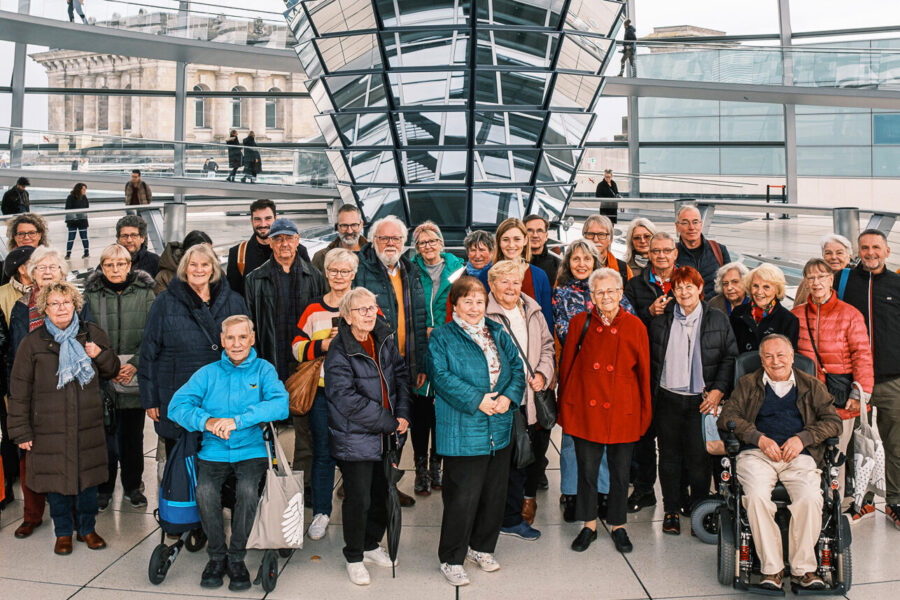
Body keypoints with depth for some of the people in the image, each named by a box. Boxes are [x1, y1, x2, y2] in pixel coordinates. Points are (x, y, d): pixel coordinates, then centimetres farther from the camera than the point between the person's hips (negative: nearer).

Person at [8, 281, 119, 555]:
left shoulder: (93, 335, 4)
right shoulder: (32, 343, -3)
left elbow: (112, 371, 15)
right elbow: (19, 390, -1)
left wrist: (101, 355, -7)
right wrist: (21, 430, -4)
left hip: (88, 426, 2)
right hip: (49, 428, -2)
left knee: (88, 478, 9)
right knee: (56, 481, 6)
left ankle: (87, 528, 27)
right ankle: (63, 532, 24)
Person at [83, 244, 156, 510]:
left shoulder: (144, 293, 2)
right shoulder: (91, 295, 2)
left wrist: (135, 364, -9)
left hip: (135, 376, 0)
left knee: (133, 433, 8)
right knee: (105, 433, 2)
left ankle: (132, 486, 22)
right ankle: (104, 488, 16)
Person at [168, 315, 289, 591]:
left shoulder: (264, 370, 7)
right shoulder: (207, 373, 12)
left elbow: (280, 404, -11)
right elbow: (176, 405, 2)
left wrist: (238, 420, -22)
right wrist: (206, 421, -18)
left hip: (251, 450, -1)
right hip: (214, 450, 2)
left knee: (247, 490, -30)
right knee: (205, 491, -27)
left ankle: (237, 558, -8)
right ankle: (216, 556, -3)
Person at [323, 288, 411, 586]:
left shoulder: (385, 340, 3)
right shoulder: (339, 352, -18)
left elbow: (401, 374, 9)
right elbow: (347, 400, -22)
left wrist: (402, 414, -6)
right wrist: (390, 423, -18)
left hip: (385, 436, 6)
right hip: (355, 438, -6)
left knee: (381, 493, 16)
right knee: (358, 499, 1)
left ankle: (371, 545, 37)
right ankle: (354, 558, 21)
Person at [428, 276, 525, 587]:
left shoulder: (498, 334, 13)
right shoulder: (441, 337, -3)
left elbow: (516, 368, 10)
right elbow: (442, 376, -14)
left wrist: (509, 397, -9)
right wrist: (476, 400, -19)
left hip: (500, 428, 6)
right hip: (462, 431, -6)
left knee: (495, 493, 13)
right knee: (463, 496, -4)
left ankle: (482, 547, 33)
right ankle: (451, 559, 12)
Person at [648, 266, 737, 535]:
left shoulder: (717, 320, 3)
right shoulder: (661, 320, 6)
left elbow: (730, 358, 4)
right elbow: (650, 359, 11)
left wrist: (718, 390, -7)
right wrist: (650, 394, 4)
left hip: (701, 401, -1)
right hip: (668, 399, 1)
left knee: (698, 457, 1)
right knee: (669, 455, 6)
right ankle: (671, 511, 17)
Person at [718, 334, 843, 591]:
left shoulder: (812, 386, 20)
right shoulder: (748, 384, 19)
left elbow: (833, 421, 11)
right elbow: (727, 416, 6)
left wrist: (802, 438, -6)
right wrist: (760, 438, -9)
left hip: (799, 455, 1)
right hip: (757, 453, 0)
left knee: (811, 498, -29)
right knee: (757, 496, -31)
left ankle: (803, 568, -16)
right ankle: (771, 568, -22)